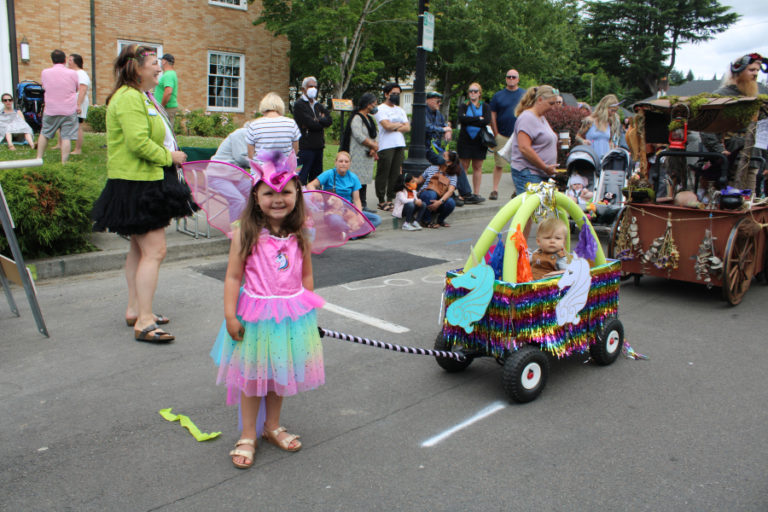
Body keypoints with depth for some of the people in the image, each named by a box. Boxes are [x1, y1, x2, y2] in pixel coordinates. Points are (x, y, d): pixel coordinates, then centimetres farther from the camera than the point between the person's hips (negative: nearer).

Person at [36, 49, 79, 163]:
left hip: (50, 110, 2)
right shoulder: (72, 73, -6)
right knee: (66, 137, -3)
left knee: (44, 134, 18)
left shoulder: (45, 72, 0)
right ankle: (64, 162, -6)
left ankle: (39, 158, 23)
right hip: (69, 110, -2)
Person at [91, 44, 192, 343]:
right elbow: (138, 143, -26)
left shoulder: (142, 97, 18)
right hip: (137, 186, -11)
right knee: (154, 250, -12)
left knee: (140, 248, 15)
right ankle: (143, 322, -8)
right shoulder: (128, 98, -16)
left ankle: (135, 310, 26)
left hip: (149, 182, 11)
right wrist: (169, 156, -13)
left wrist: (170, 156, 12)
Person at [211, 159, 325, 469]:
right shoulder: (245, 234, -13)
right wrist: (230, 316, -12)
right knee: (252, 376, 9)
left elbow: (306, 275, 7)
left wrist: (308, 311, 9)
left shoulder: (299, 235, -2)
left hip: (291, 314, 3)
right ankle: (248, 435, 27)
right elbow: (233, 277, -10)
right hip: (256, 315, -3)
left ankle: (272, 426, 38)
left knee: (281, 374, 17)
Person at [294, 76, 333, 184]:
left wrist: (317, 120, -10)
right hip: (305, 147, -8)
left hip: (318, 146, 8)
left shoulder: (318, 105, 20)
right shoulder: (299, 104, -5)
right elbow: (310, 124, -16)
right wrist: (322, 123, 0)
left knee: (316, 177, 13)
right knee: (301, 179, -5)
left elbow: (329, 120, 5)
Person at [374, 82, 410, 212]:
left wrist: (395, 127, -7)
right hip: (386, 146, -7)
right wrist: (400, 124, 1)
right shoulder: (381, 109, -2)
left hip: (400, 145, 7)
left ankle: (390, 199, 13)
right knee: (383, 174, -4)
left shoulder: (400, 110, 20)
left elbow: (408, 128, 9)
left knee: (395, 174, 6)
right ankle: (381, 201, 2)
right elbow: (387, 126, -16)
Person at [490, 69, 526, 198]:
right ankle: (495, 190, 5)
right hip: (502, 136, -1)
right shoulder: (498, 95, 8)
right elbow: (493, 117, 6)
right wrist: (496, 134, -2)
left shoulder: (525, 94, 10)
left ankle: (519, 190, 12)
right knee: (498, 164, -2)